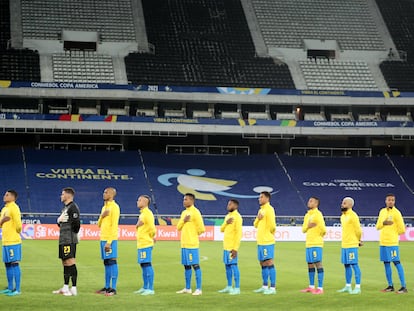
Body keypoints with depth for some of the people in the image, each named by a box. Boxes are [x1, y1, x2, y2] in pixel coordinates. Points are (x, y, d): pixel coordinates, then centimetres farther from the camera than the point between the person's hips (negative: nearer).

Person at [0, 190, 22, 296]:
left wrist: (17, 231, 0)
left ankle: (17, 289, -8)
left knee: (14, 264, -8)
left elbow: (18, 223, -17)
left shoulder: (14, 208, -11)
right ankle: (10, 288, 20)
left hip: (13, 241, -9)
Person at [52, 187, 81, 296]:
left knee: (70, 262, -13)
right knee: (65, 263, 13)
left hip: (69, 241, -10)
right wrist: (59, 220, 3)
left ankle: (74, 289, -14)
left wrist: (73, 234, -6)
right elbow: (60, 224, 25)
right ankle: (65, 288, 19)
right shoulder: (65, 207, 19)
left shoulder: (73, 207, -12)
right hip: (63, 240, 10)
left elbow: (76, 223, -20)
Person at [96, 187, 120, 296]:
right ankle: (107, 287, 14)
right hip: (103, 238, 9)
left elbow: (114, 225, -15)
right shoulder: (104, 207, 19)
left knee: (112, 262, -11)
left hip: (110, 239, -9)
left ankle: (113, 289, -13)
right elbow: (99, 224, 21)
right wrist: (102, 216, -1)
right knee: (106, 263, 10)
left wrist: (109, 241, -20)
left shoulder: (114, 207, -8)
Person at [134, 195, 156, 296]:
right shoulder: (142, 213, 17)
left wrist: (150, 237, -3)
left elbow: (152, 228, -17)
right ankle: (145, 288, 20)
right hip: (141, 244, 10)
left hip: (146, 244, -10)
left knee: (147, 265, -10)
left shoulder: (147, 213, -13)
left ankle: (150, 289, -10)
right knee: (143, 265, 13)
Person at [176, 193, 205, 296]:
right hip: (184, 244, 8)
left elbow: (201, 229, -12)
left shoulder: (195, 212, -9)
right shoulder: (184, 213, 16)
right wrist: (183, 220, -4)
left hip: (192, 244, -8)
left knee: (195, 265, -8)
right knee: (186, 266, 12)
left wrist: (193, 234, 3)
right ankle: (187, 288, 19)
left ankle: (198, 289, -8)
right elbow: (178, 227, 14)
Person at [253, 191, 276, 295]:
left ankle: (273, 288, -9)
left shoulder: (269, 209, -11)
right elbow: (255, 224, 16)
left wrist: (270, 233, 0)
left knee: (269, 263, -10)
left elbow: (272, 225, -17)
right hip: (260, 241, 9)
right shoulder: (261, 209, 17)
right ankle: (265, 286, 20)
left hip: (267, 241, -9)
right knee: (263, 264, 13)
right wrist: (258, 219, -3)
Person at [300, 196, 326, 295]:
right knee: (310, 264, 12)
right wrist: (308, 226, -4)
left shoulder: (318, 214, -9)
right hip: (308, 243, 8)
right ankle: (311, 286, 21)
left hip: (316, 244, -8)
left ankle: (320, 288, -9)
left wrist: (320, 236, 3)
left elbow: (323, 229, -14)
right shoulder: (307, 215, 17)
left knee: (318, 264, -9)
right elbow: (303, 229, 17)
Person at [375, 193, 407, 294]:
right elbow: (377, 226, 11)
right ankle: (390, 286, 17)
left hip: (392, 242, -7)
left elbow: (402, 230, -6)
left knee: (396, 262, -9)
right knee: (386, 263, 9)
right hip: (383, 242, 7)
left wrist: (393, 234, 5)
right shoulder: (382, 211, 12)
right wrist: (383, 223, -9)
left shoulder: (396, 213, -7)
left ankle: (404, 287, -9)